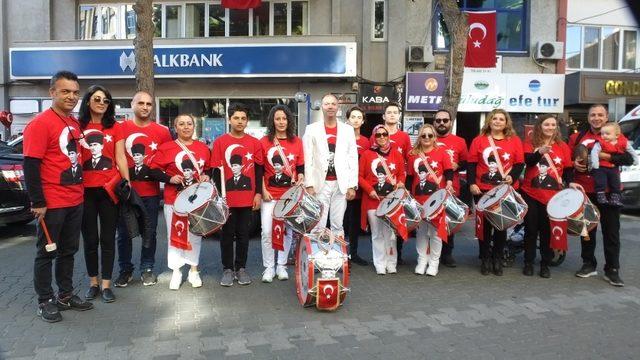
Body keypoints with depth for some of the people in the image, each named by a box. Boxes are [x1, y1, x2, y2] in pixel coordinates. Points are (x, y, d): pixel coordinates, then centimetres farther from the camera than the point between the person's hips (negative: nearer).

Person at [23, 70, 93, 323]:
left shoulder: (75, 124, 10)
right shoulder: (40, 124, -14)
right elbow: (30, 165, -17)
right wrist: (38, 203, -18)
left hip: (75, 201, 8)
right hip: (51, 204, -7)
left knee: (68, 250, 16)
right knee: (47, 253, 6)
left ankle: (66, 295, 28)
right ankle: (45, 301, 19)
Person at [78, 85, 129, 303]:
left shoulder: (115, 127, 5)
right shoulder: (77, 126, 4)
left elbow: (120, 158, 4)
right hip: (85, 189, 0)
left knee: (108, 238, 6)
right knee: (90, 239, 10)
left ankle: (106, 284, 15)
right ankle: (93, 283, 23)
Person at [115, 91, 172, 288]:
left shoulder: (162, 132, 1)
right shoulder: (121, 128, -1)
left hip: (151, 191, 0)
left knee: (150, 232, 8)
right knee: (124, 232, 9)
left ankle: (147, 269, 23)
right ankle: (125, 270, 25)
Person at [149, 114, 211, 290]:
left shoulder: (204, 148, 5)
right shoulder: (166, 148, -3)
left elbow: (211, 168, 16)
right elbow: (153, 170, -6)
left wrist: (207, 176, -4)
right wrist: (169, 179, -18)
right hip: (174, 200, -2)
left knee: (196, 234, 10)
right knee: (175, 234, 5)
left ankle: (194, 271, 25)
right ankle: (176, 271, 19)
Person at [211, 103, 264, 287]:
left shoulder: (255, 143, 3)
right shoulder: (220, 142, -1)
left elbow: (259, 170, 6)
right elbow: (216, 171, -1)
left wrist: (258, 193, 0)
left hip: (248, 197, 1)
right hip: (227, 197, -1)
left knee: (243, 234, 11)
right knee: (228, 234, 8)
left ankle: (241, 268, 23)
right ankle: (228, 269, 19)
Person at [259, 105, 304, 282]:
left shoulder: (297, 142, 5)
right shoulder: (264, 142, 0)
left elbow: (301, 168, 9)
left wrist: (300, 180, -10)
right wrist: (263, 190, -6)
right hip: (269, 194, -1)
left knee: (287, 231, 7)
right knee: (267, 232, -3)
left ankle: (281, 266, 21)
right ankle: (268, 267, 12)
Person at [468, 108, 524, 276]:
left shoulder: (515, 141, 4)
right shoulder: (479, 140, 2)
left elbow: (520, 164, 4)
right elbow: (471, 164, 1)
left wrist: (512, 177, -14)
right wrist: (472, 183, -9)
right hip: (483, 190, -1)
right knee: (485, 224, 5)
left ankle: (498, 259, 21)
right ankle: (486, 259, 17)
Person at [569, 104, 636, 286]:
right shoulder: (577, 137, 9)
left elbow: (629, 159, -8)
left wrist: (603, 155, -20)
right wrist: (574, 164, -11)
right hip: (585, 191, 2)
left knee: (611, 231, 1)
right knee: (587, 229, 11)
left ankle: (612, 270, 10)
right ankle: (589, 265, 24)